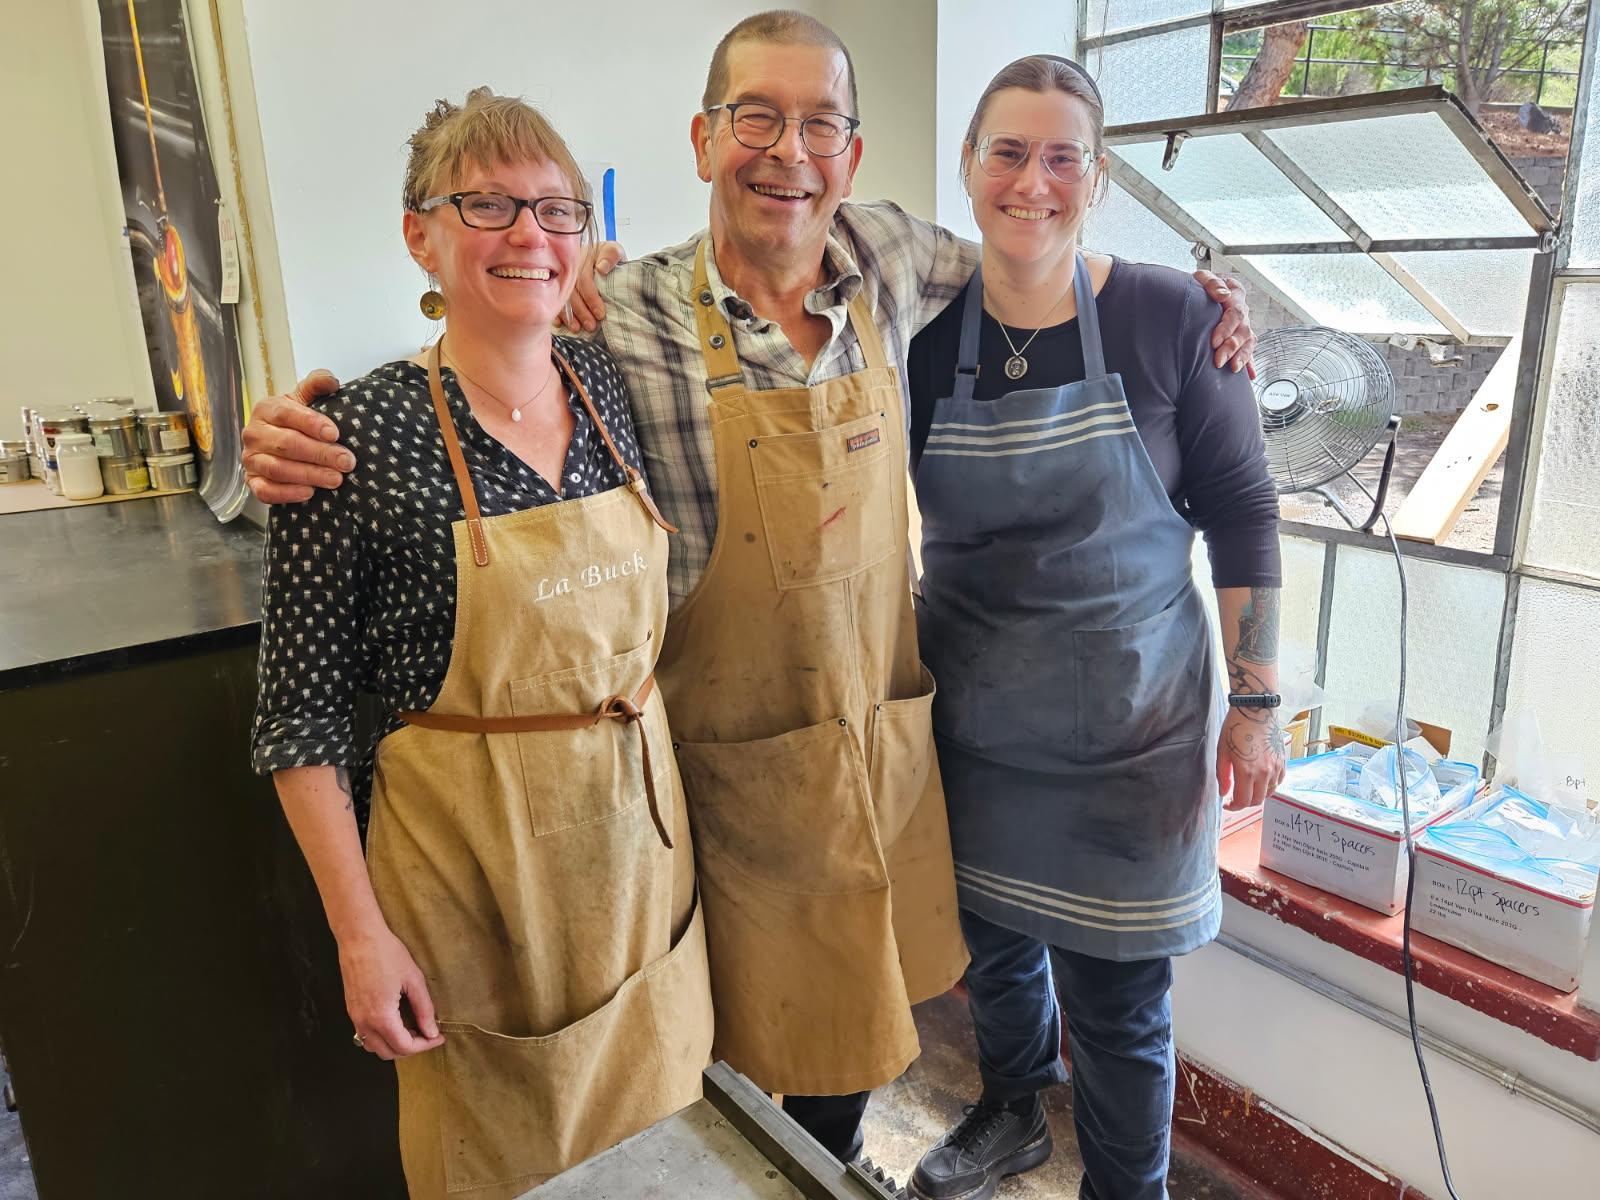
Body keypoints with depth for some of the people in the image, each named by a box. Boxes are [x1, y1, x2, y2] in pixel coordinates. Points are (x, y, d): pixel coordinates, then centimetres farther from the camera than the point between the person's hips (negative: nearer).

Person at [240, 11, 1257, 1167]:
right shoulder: (625, 320, -15)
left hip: (889, 735, 5)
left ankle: (836, 1162, 51)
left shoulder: (886, 254, -3)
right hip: (740, 759, -4)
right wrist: (304, 435, -24)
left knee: (863, 1008, 23)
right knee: (769, 1022, 13)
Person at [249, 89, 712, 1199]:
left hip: (640, 825, 5)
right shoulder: (363, 432, -16)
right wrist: (362, 934, -12)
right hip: (473, 847, -4)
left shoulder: (608, 382, -1)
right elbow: (304, 710, -11)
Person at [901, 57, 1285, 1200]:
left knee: (1115, 997, 8)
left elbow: (1242, 510, -4)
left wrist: (1257, 700, -4)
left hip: (1129, 721, -3)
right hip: (971, 715, 3)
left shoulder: (1168, 316, -10)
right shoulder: (925, 330, -4)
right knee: (993, 939, 22)